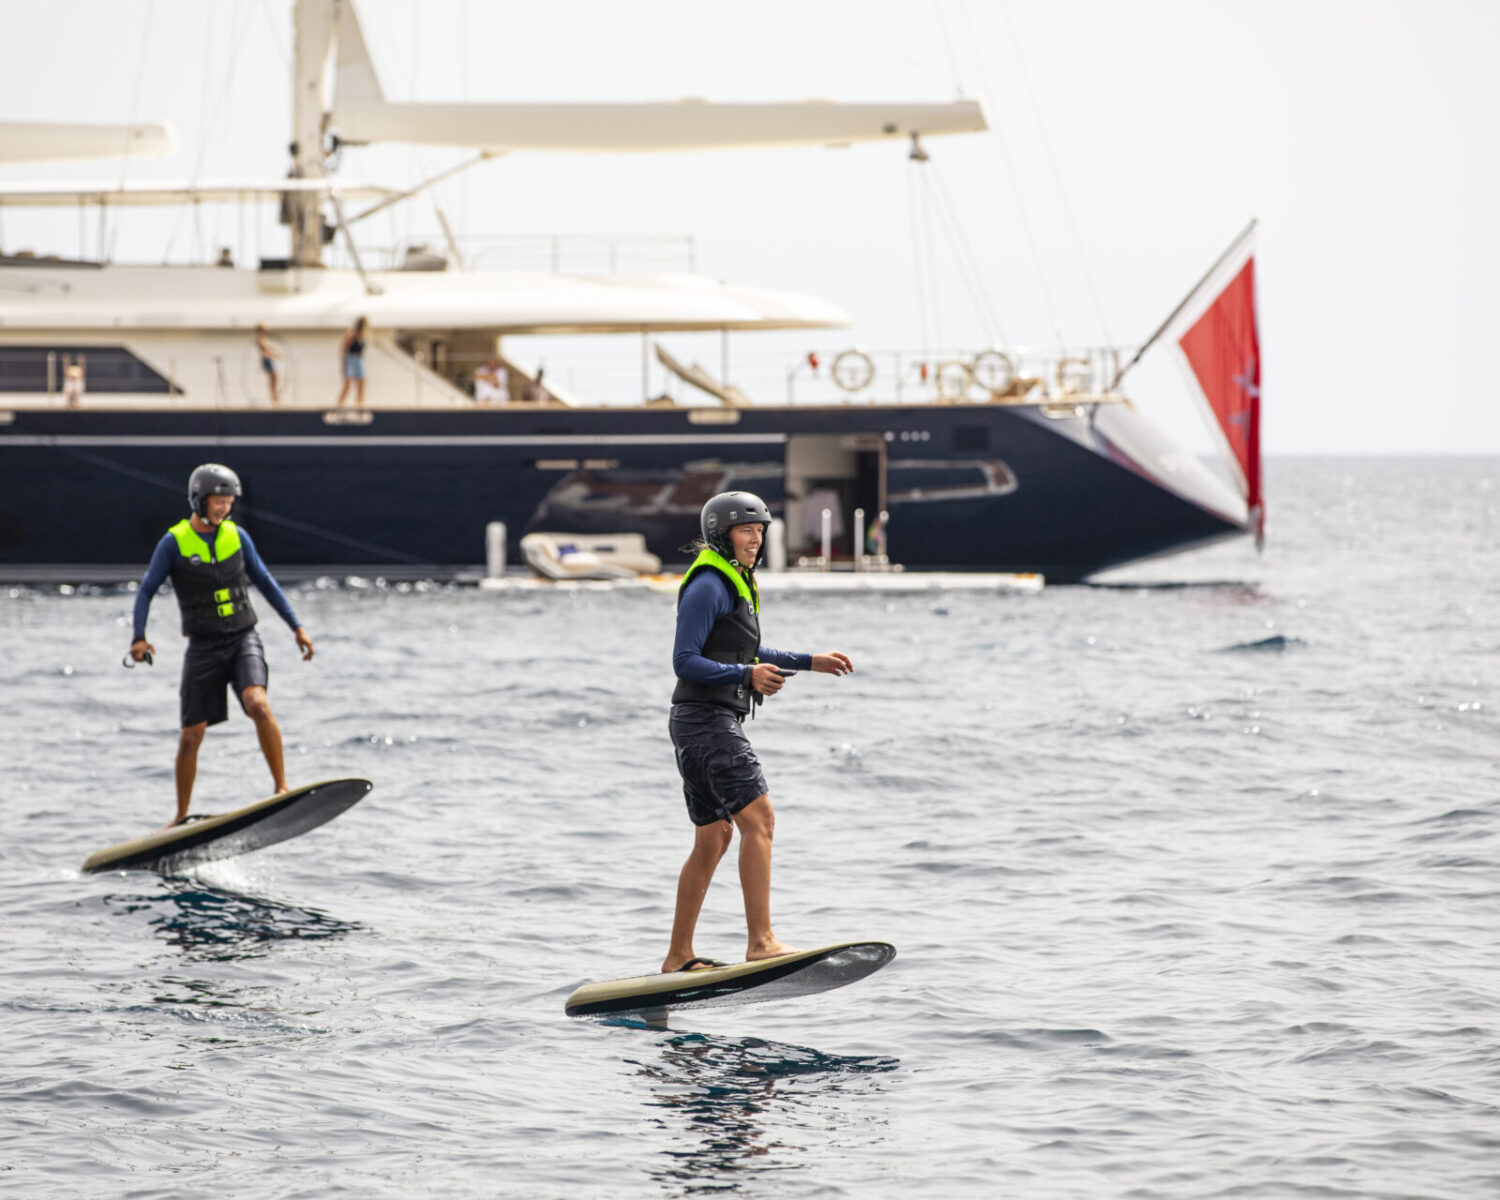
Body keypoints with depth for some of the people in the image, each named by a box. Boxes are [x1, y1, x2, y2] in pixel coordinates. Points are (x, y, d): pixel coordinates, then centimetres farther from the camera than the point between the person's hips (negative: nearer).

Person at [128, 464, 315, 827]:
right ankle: (181, 816, 16)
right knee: (192, 735, 1)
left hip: (244, 638, 1)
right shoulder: (175, 542, -5)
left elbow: (265, 582, 12)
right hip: (203, 647, -1)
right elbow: (147, 589, -2)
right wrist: (139, 637, -15)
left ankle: (282, 787, -19)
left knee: (258, 704, -26)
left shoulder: (236, 537, 4)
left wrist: (297, 627, 10)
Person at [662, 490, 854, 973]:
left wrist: (809, 662, 28)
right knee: (758, 819, -18)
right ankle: (760, 942, -24)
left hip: (714, 722, 11)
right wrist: (747, 675, -28)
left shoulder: (737, 582, 19)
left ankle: (678, 956, 17)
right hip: (707, 719, -11)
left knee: (714, 837, 13)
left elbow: (744, 655, 31)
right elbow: (685, 661, -18)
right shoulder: (707, 585, -12)